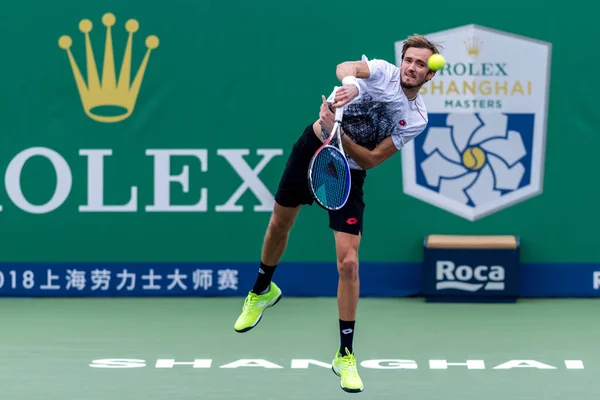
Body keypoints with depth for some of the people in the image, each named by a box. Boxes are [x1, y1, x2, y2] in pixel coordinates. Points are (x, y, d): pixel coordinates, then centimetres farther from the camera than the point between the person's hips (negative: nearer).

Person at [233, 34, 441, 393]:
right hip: (313, 147, 1)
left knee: (348, 262, -12)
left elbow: (372, 160, -18)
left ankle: (345, 356, 1)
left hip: (349, 172, -1)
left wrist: (338, 133, -32)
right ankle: (262, 291, 54)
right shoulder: (383, 71, -14)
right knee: (279, 225, 21)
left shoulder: (416, 118, -14)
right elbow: (346, 67, -36)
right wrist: (350, 83, -59)